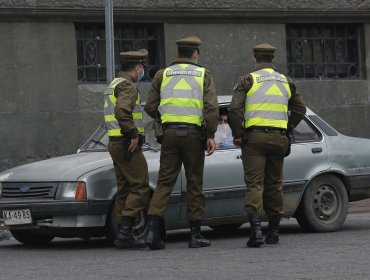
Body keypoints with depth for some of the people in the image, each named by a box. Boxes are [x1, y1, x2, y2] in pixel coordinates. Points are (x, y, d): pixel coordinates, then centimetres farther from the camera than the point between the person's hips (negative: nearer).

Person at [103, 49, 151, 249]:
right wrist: (134, 134, -21)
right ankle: (125, 232, -17)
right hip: (127, 144, -10)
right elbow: (122, 111, -29)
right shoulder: (128, 86, -13)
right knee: (140, 187, -10)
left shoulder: (113, 85, 20)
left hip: (115, 143, 10)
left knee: (124, 189, 10)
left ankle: (123, 236, 9)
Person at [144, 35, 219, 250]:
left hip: (169, 133, 2)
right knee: (195, 183, 7)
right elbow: (211, 107, -8)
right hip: (193, 133, -2)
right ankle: (196, 234, 9)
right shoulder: (203, 75, 3)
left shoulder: (162, 75, 8)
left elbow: (150, 108, 7)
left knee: (165, 182, 4)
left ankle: (153, 229, -10)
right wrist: (211, 135, -6)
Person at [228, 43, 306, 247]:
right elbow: (300, 109, 14)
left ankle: (256, 227, -22)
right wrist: (287, 129, 15)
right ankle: (274, 231, 16)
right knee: (274, 184, 13)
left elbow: (235, 109, -10)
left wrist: (237, 135, -2)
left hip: (254, 138, -4)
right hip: (278, 139, 4)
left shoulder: (248, 81, 0)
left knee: (254, 184, -6)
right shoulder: (286, 82, 14)